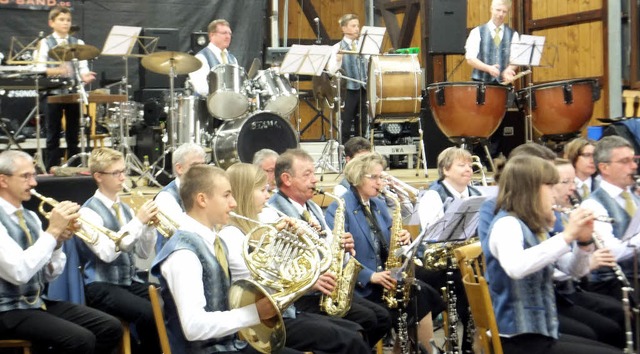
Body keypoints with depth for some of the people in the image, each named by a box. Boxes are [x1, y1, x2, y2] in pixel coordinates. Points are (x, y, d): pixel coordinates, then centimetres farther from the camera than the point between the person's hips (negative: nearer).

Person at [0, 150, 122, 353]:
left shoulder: (30, 216, 11)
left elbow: (49, 275, 12)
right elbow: (18, 272, -26)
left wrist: (57, 242, -6)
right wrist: (52, 231, -21)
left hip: (39, 303, 8)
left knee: (110, 328, -3)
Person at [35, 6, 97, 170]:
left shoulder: (78, 43, 12)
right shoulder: (45, 43, 3)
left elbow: (83, 68, 4)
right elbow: (40, 69, -8)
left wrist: (85, 76, -19)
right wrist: (57, 71, -25)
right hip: (53, 93, -3)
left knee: (73, 135, 7)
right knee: (53, 134, 1)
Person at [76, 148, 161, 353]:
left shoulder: (124, 209, 13)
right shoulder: (89, 212, -8)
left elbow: (143, 253, 12)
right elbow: (107, 253, -22)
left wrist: (149, 226, -6)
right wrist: (138, 221, -22)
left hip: (130, 281, 7)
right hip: (102, 286, -6)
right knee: (150, 314, -29)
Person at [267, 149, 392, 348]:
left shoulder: (313, 208, 17)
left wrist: (343, 245, 0)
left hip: (328, 288, 9)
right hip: (299, 295, -9)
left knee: (382, 318, -3)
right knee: (365, 319, -21)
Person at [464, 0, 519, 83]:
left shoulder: (513, 34, 10)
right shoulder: (477, 32, 5)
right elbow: (470, 58, -4)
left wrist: (508, 70, -22)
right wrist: (488, 68, -20)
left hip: (503, 82, 2)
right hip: (481, 81, -1)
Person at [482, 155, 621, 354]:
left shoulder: (533, 227, 12)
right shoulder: (506, 223, -16)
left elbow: (575, 270, 14)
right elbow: (515, 268, -38)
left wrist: (583, 242, -6)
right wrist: (566, 236, -32)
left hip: (540, 334, 10)